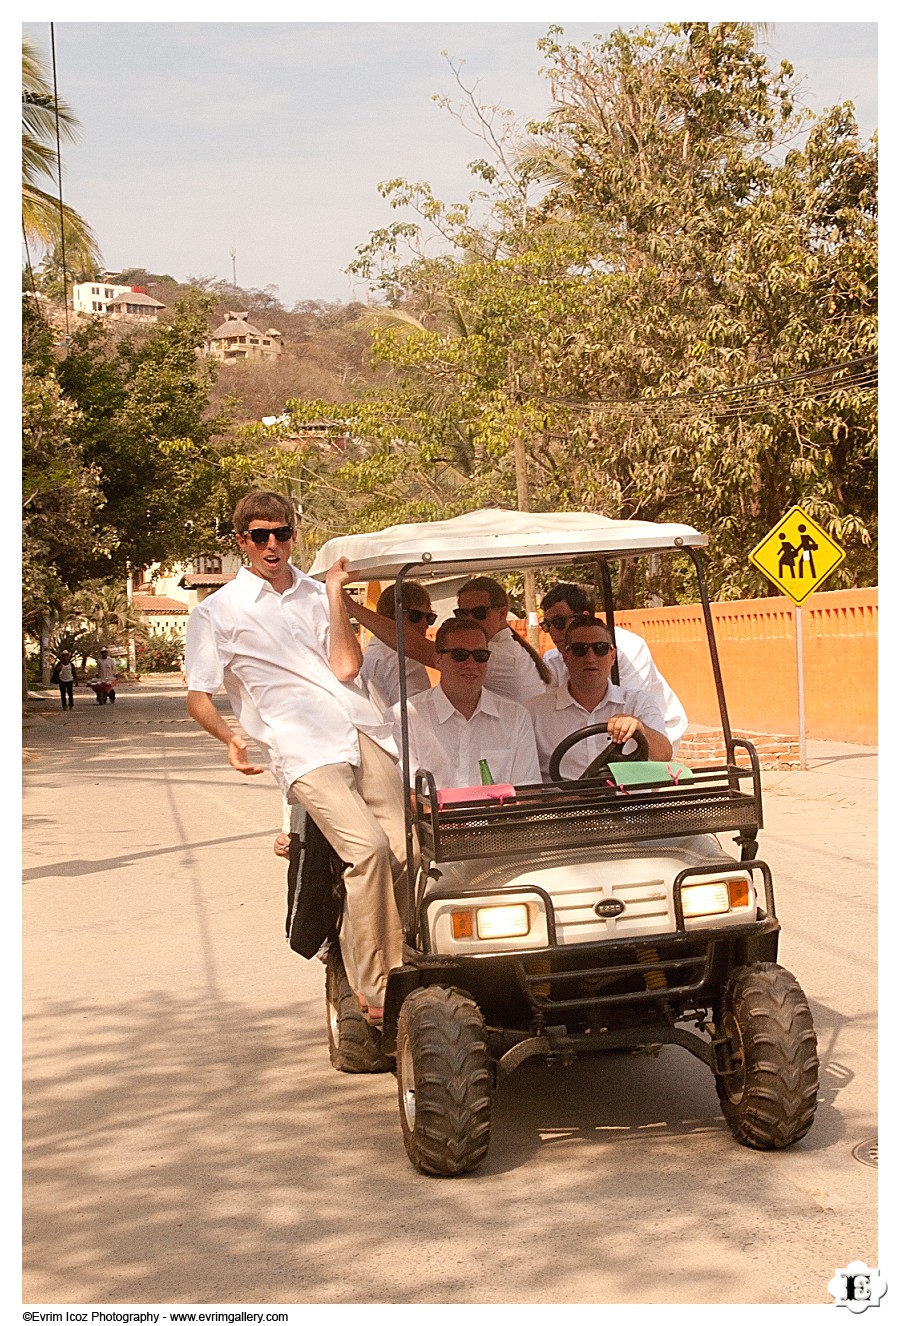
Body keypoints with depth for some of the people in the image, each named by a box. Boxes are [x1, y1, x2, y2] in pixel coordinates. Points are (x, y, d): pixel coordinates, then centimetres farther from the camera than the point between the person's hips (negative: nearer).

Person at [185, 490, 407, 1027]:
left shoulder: (316, 595, 20)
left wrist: (335, 594, 0)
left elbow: (346, 667, 5)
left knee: (405, 853, -6)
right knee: (368, 846, -24)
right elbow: (198, 697, 8)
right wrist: (230, 738, -11)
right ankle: (378, 992, -15)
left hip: (367, 736, 5)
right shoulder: (218, 612, 10)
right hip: (304, 750, -5)